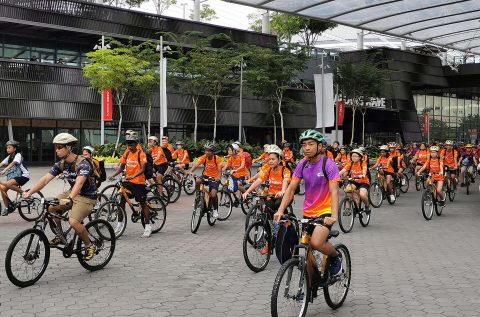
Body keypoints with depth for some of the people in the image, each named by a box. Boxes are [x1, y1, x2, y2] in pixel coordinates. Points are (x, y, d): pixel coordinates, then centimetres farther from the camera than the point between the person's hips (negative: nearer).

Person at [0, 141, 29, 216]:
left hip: (23, 176, -8)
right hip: (14, 176, 8)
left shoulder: (18, 155, -9)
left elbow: (13, 163, -26)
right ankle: (6, 207, 2)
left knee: (7, 184, -32)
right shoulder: (9, 157, 15)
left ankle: (22, 192, -12)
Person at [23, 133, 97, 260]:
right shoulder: (61, 164, -2)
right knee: (51, 207, -10)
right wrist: (29, 192, -20)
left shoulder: (83, 164, -25)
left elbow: (79, 182, -41)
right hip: (73, 193, 8)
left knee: (73, 221, -27)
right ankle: (60, 236, 8)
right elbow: (45, 179, -8)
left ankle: (90, 246, -5)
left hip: (87, 197, -8)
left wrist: (69, 199, -57)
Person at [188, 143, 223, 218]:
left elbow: (219, 169, -25)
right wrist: (191, 171, -46)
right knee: (197, 181, -31)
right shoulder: (203, 157, -12)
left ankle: (215, 210, 9)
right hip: (205, 175, 2)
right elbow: (196, 164, -26)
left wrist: (218, 177, -46)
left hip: (214, 178, -2)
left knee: (213, 195, -18)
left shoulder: (217, 158, -16)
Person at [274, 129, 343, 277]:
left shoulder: (329, 165, -13)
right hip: (308, 213, 6)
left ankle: (336, 256, 3)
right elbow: (291, 189, 1)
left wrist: (334, 216, -35)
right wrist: (280, 210, -13)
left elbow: (334, 192, -22)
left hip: (325, 212, -6)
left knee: (316, 243, -27)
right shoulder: (302, 164, 2)